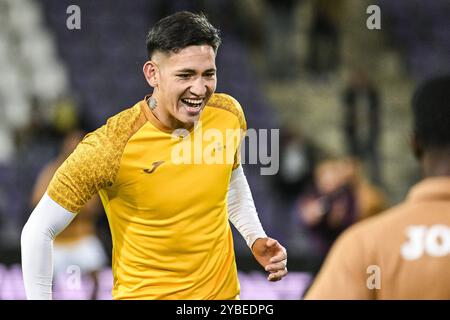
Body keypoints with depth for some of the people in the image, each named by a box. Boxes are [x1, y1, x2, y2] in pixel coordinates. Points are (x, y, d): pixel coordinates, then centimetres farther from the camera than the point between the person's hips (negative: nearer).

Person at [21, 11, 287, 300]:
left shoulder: (229, 114, -11)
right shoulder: (110, 146, -26)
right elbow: (38, 232, -18)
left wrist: (256, 239, 1)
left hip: (223, 289, 5)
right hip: (145, 294, -5)